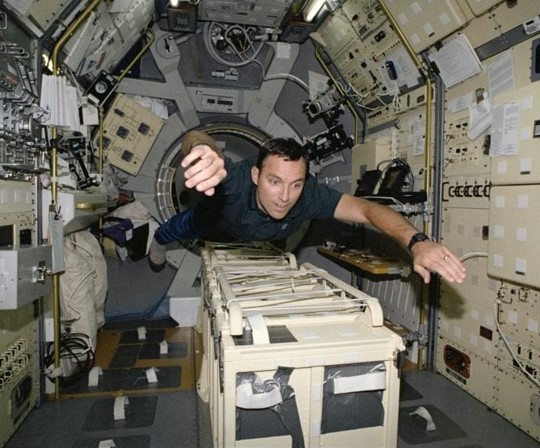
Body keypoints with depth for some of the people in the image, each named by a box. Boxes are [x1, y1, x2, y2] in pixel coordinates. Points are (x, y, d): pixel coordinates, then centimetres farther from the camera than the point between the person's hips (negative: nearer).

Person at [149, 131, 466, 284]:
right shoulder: (236, 179, -54)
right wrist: (204, 149, -95)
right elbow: (195, 138, -69)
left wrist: (417, 242, -69)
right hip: (213, 221, -1)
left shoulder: (309, 194, -46)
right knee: (175, 230, 34)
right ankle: (158, 242, 71)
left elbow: (367, 209, -52)